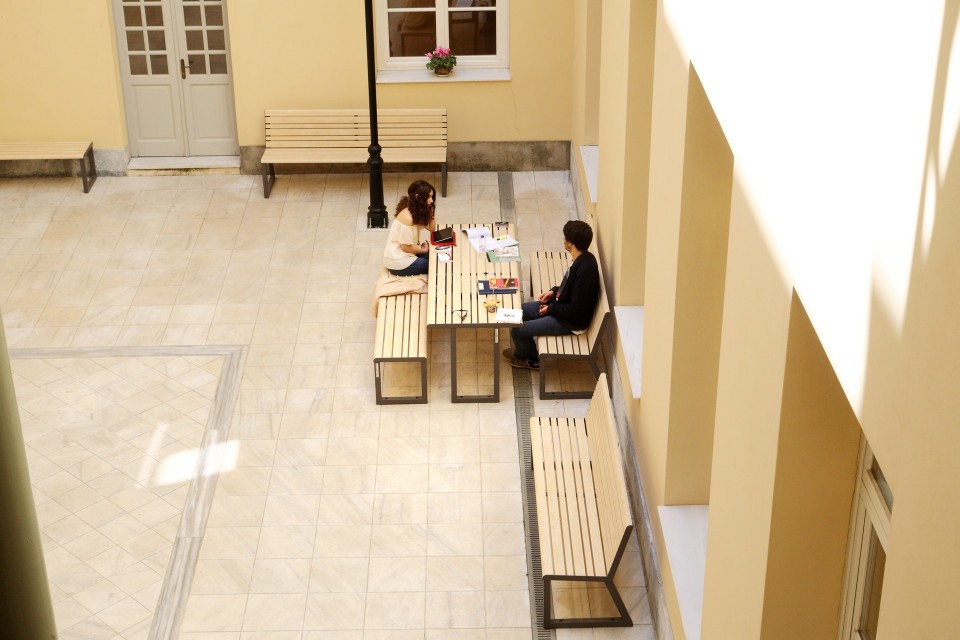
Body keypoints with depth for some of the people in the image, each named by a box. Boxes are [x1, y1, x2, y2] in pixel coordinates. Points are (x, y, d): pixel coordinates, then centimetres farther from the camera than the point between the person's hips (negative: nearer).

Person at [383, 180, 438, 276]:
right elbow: (406, 247, -21)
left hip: (405, 254, 9)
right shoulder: (407, 217, -27)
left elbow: (432, 228, 1)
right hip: (397, 263, -9)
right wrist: (423, 250, -5)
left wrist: (431, 209, -7)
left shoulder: (416, 210, 1)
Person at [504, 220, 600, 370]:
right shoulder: (582, 258, -5)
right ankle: (524, 349, 33)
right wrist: (554, 291, 4)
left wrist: (551, 309, -14)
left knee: (517, 329, -7)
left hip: (570, 321, -10)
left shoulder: (585, 270, -34)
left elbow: (575, 309, -27)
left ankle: (531, 359, 22)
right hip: (562, 304, 10)